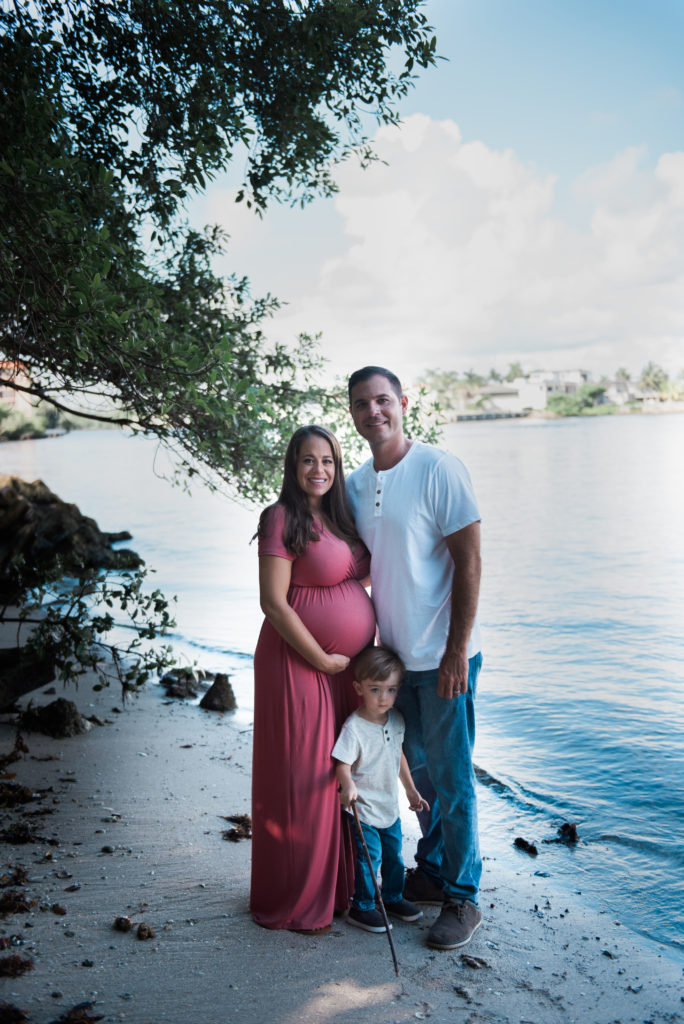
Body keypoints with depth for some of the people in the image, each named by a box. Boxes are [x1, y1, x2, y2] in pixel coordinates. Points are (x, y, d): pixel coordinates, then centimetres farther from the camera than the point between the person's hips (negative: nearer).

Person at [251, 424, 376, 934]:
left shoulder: (338, 517, 11)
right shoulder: (283, 519, -12)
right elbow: (274, 603, -17)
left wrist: (369, 651, 11)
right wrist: (323, 659, -15)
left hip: (347, 667, 8)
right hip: (299, 665, -8)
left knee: (341, 773, 16)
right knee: (300, 780, 2)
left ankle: (339, 885, 32)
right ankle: (295, 900, 18)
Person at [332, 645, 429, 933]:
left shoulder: (396, 720, -2)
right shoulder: (353, 728, -24)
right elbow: (343, 764, -26)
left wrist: (411, 790, 17)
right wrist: (349, 786, -46)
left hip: (390, 805, 7)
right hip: (363, 808, -7)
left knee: (394, 853, 18)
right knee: (369, 856, -1)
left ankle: (393, 898, 38)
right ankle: (361, 908, 18)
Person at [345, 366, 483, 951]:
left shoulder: (440, 470, -12)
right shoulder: (354, 486, 7)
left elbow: (468, 561, -15)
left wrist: (456, 651, -17)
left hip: (443, 656, -6)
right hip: (394, 655, 6)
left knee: (451, 778, 3)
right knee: (418, 768, 18)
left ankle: (462, 898, 19)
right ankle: (431, 872, 35)